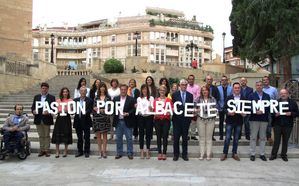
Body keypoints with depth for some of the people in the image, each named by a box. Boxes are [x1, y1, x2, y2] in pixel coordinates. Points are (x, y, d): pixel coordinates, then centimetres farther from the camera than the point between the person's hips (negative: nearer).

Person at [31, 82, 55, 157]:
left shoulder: (51, 97, 0)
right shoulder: (36, 97, 11)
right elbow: (33, 106, 11)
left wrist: (49, 112, -23)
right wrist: (33, 111, -11)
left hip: (47, 119, -3)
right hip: (38, 119, 3)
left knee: (47, 135, 4)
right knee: (41, 136, 11)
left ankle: (47, 150, 12)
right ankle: (42, 150, 19)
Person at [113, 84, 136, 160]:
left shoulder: (131, 99, -2)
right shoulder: (115, 99, 9)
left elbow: (134, 109, -6)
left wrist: (128, 113, -20)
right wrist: (115, 111, -12)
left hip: (127, 122, -3)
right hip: (118, 121, 3)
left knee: (129, 138, 3)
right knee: (118, 138, 10)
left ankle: (130, 153, 14)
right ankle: (119, 153, 21)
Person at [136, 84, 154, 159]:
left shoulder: (151, 98, 5)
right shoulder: (139, 99, 12)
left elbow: (152, 108, -1)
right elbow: (138, 108, 11)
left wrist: (151, 108, -23)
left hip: (148, 117, -1)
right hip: (141, 117, 2)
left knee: (148, 133, 1)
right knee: (141, 133, 2)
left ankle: (147, 151, 8)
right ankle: (141, 151, 9)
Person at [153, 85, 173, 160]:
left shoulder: (169, 100, 6)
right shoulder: (156, 100, 11)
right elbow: (153, 109, 10)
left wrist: (169, 113, -16)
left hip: (166, 120, -1)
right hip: (157, 120, 2)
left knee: (165, 136, -2)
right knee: (158, 136, 4)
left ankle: (164, 153, 6)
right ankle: (159, 153, 12)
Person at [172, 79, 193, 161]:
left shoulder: (190, 95, 8)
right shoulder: (175, 94, 4)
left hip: (186, 118, 1)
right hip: (177, 118, -1)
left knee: (185, 137, 9)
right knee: (176, 137, 3)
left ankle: (184, 154, 19)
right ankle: (176, 154, 14)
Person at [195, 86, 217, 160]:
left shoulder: (212, 99, 5)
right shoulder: (198, 99, 5)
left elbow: (215, 108, 4)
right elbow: (194, 108, 3)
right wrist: (196, 110, -17)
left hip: (210, 120, 0)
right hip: (201, 120, 0)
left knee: (209, 137, 3)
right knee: (201, 137, 4)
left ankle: (208, 154, 10)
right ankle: (202, 154, 12)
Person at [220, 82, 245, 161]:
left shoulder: (243, 99, 5)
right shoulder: (229, 98, 2)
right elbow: (225, 108, -1)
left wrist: (244, 114, -13)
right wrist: (229, 113, -19)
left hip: (239, 121, 2)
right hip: (230, 120, -2)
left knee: (236, 138, 9)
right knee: (227, 138, -1)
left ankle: (234, 153, 20)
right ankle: (225, 153, 9)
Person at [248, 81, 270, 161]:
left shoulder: (267, 96, 10)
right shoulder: (251, 95, 4)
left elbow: (269, 107, 4)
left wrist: (263, 111, -14)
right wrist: (255, 112, -18)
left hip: (264, 119, 2)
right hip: (254, 118, -2)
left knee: (263, 137, 8)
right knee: (253, 137, 2)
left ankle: (262, 154, 17)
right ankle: (252, 154, 10)